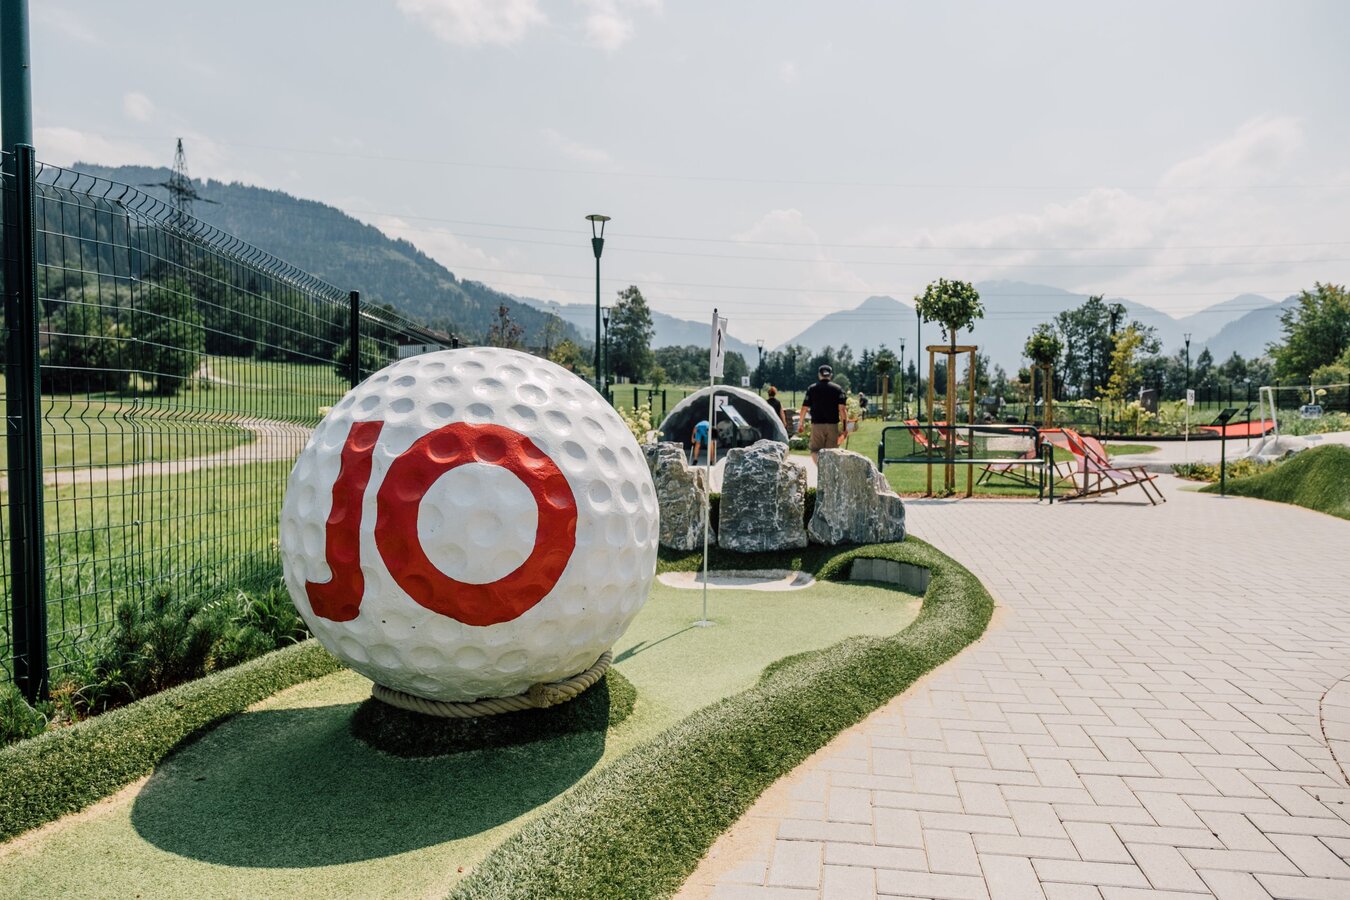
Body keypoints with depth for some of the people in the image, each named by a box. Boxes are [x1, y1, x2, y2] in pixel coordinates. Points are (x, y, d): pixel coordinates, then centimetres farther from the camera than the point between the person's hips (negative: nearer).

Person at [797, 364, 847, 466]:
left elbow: (804, 408, 2)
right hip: (833, 424, 1)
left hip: (817, 424, 0)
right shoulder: (837, 389, 3)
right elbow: (842, 408, -8)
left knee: (815, 450, 6)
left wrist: (801, 424, 12)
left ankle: (820, 465, -21)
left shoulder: (811, 389, 4)